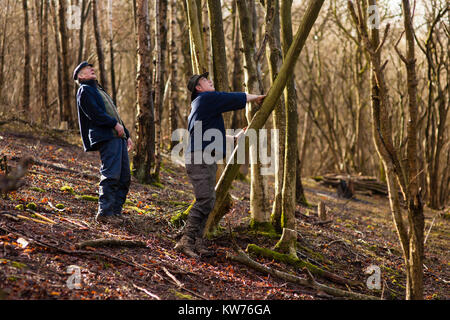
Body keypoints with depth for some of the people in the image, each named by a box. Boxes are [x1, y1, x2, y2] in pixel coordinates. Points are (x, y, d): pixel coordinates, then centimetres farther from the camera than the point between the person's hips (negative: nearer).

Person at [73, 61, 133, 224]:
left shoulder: (99, 90, 32)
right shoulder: (84, 91, 2)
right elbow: (95, 113, -12)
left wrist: (127, 135, 24)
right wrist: (115, 124, -16)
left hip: (118, 137, 9)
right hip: (105, 137, -9)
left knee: (124, 177, 5)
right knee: (111, 175, -16)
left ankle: (116, 211, 9)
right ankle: (104, 212, -15)